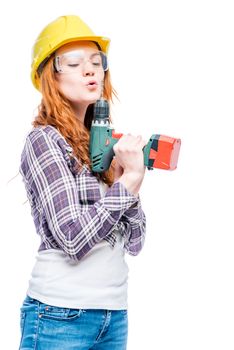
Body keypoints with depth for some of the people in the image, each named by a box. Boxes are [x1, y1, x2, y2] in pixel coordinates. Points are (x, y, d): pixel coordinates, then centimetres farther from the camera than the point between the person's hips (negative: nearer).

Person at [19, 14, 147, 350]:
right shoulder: (44, 140, -8)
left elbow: (134, 242, 7)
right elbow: (73, 238, -18)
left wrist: (129, 171, -4)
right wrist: (129, 180, -14)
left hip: (115, 314, 6)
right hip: (61, 316, -6)